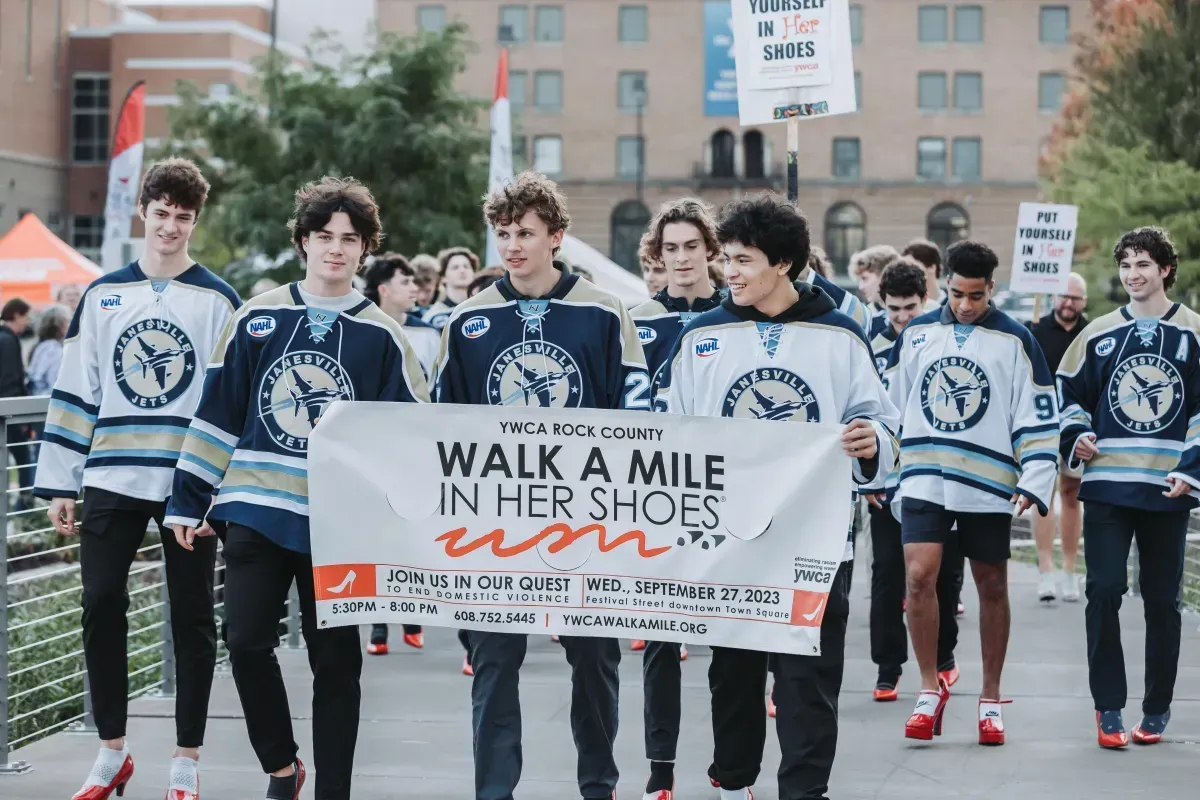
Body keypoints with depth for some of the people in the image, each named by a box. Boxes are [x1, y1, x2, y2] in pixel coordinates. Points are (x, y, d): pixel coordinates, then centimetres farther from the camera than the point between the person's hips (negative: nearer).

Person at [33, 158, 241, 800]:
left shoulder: (218, 301, 2)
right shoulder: (103, 295, 8)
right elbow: (75, 392, 9)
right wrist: (60, 483, 5)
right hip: (112, 481, 2)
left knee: (191, 619, 3)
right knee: (101, 608, -1)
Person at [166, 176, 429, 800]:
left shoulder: (381, 336, 2)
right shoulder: (258, 319, 5)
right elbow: (216, 415, 7)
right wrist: (188, 503, 4)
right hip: (256, 511, 1)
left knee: (335, 659, 4)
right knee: (246, 642, -6)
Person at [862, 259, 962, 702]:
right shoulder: (868, 338, -3)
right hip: (887, 478, 0)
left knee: (944, 570, 8)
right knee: (887, 573, -1)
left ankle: (943, 658, 26)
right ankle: (888, 670, 6)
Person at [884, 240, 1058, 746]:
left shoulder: (1015, 341, -1)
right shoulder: (916, 334, 7)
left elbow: (1039, 420, -2)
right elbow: (893, 404, 16)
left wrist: (1034, 484, -11)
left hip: (987, 483, -1)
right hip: (924, 480, 1)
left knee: (992, 588, 6)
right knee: (918, 575, -14)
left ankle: (990, 699, 19)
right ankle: (930, 689, -1)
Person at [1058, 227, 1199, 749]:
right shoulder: (1099, 334, 8)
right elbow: (1069, 391, 17)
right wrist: (1075, 437, 0)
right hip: (1106, 487, 1)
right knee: (1104, 591, -8)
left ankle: (1156, 711, 17)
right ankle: (1108, 709, -1)